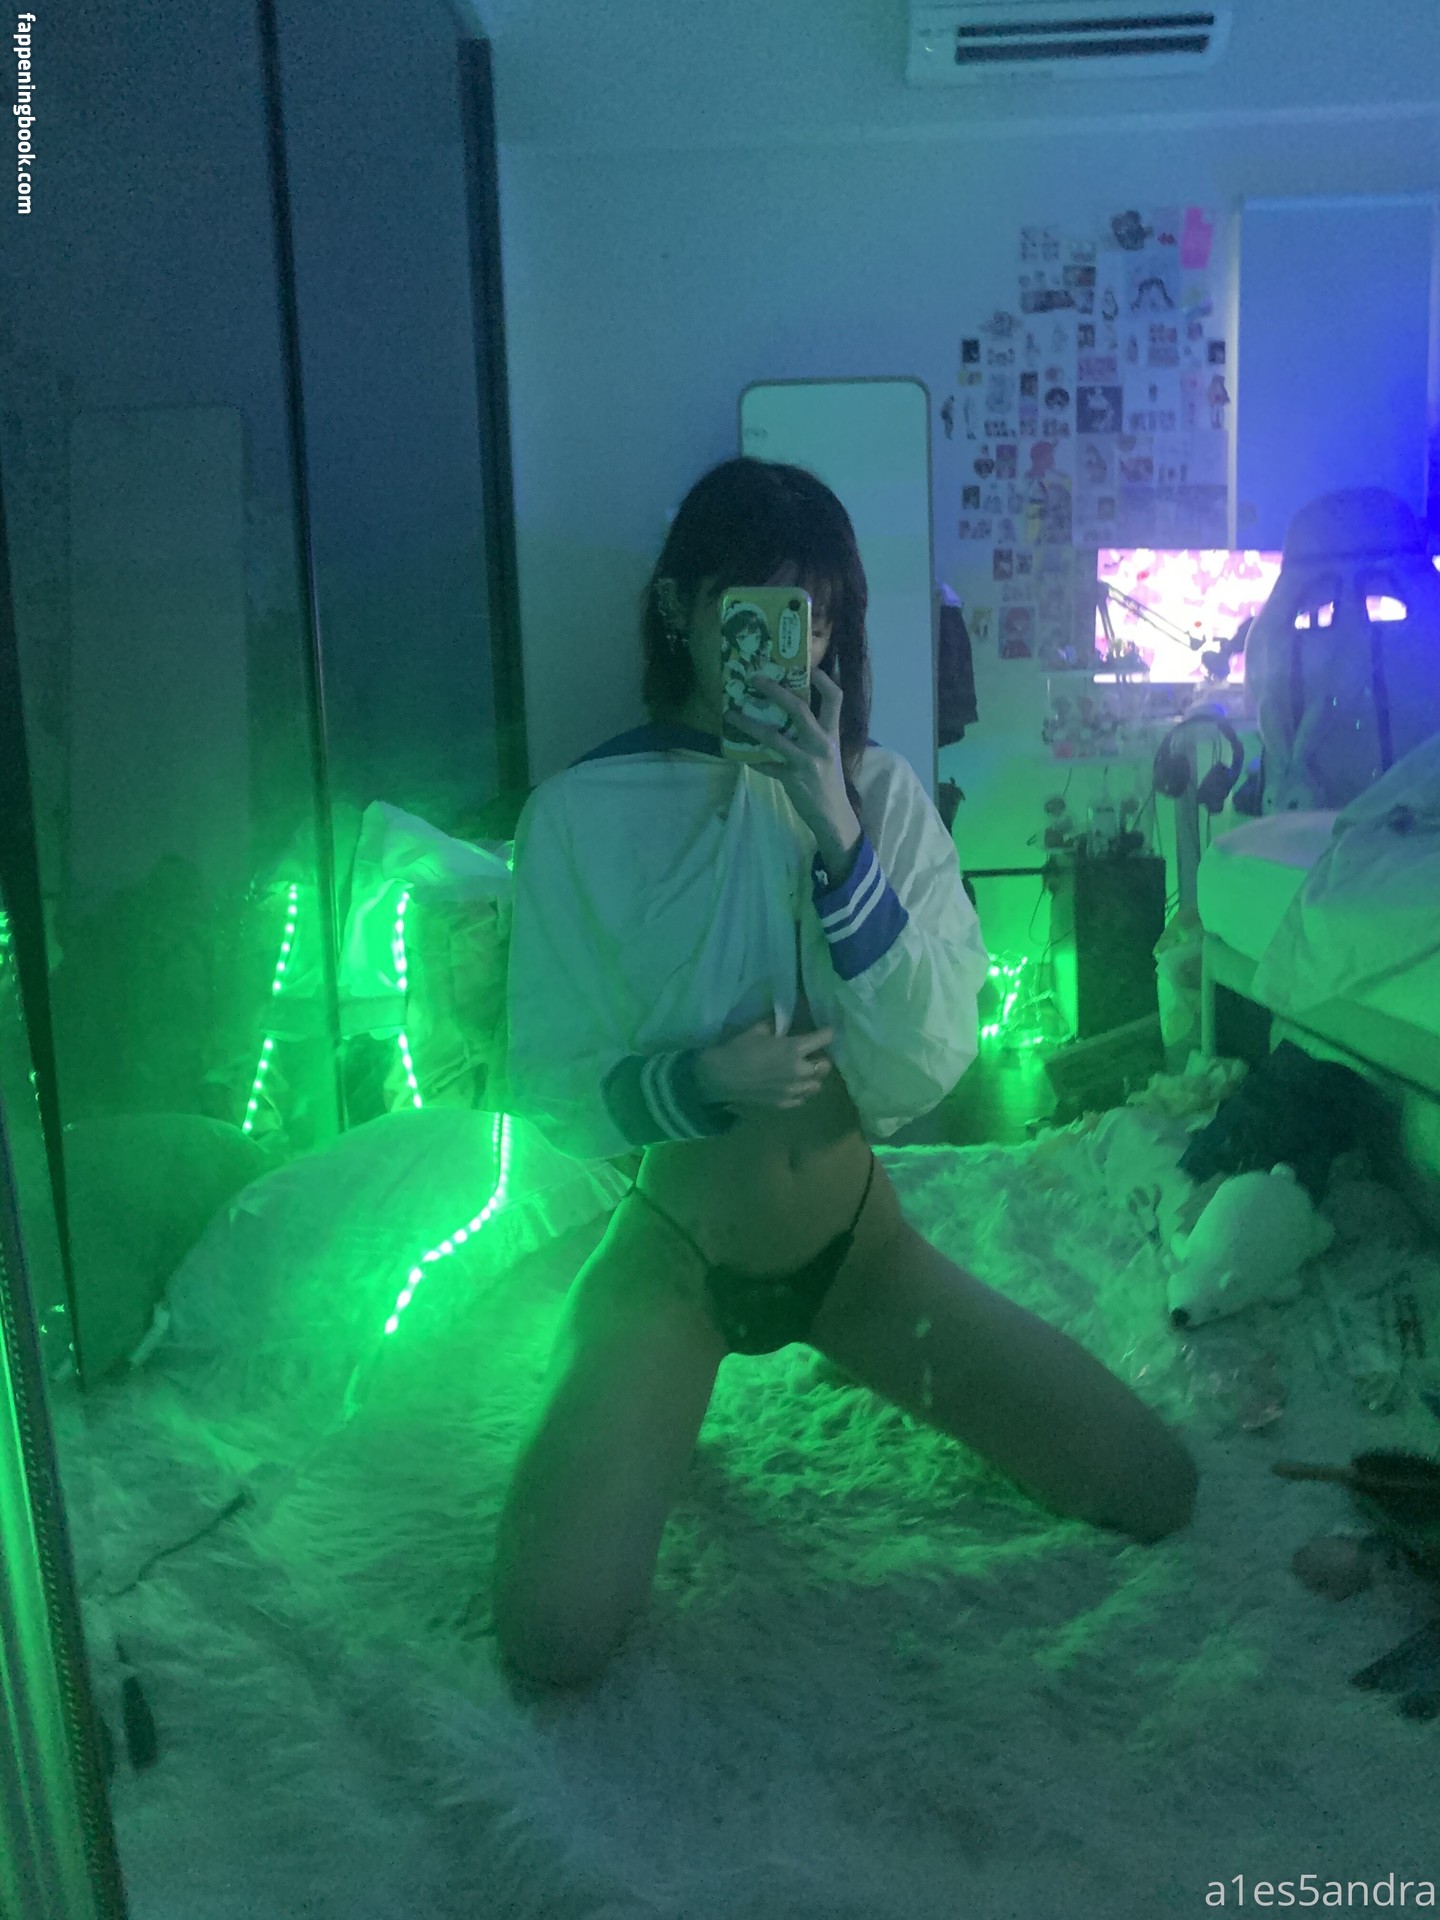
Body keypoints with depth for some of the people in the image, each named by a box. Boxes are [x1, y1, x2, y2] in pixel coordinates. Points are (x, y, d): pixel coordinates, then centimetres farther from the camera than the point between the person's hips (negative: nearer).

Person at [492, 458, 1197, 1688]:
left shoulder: (882, 792, -8)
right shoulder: (583, 811, -13)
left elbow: (927, 1070, -17)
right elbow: (550, 1088, -8)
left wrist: (835, 835, -27)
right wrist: (698, 1082, -28)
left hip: (853, 1233, 2)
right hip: (673, 1251, -2)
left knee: (1156, 1492, 1)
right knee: (556, 1636, -15)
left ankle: (845, 1354, 22)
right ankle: (659, 1399, 16)